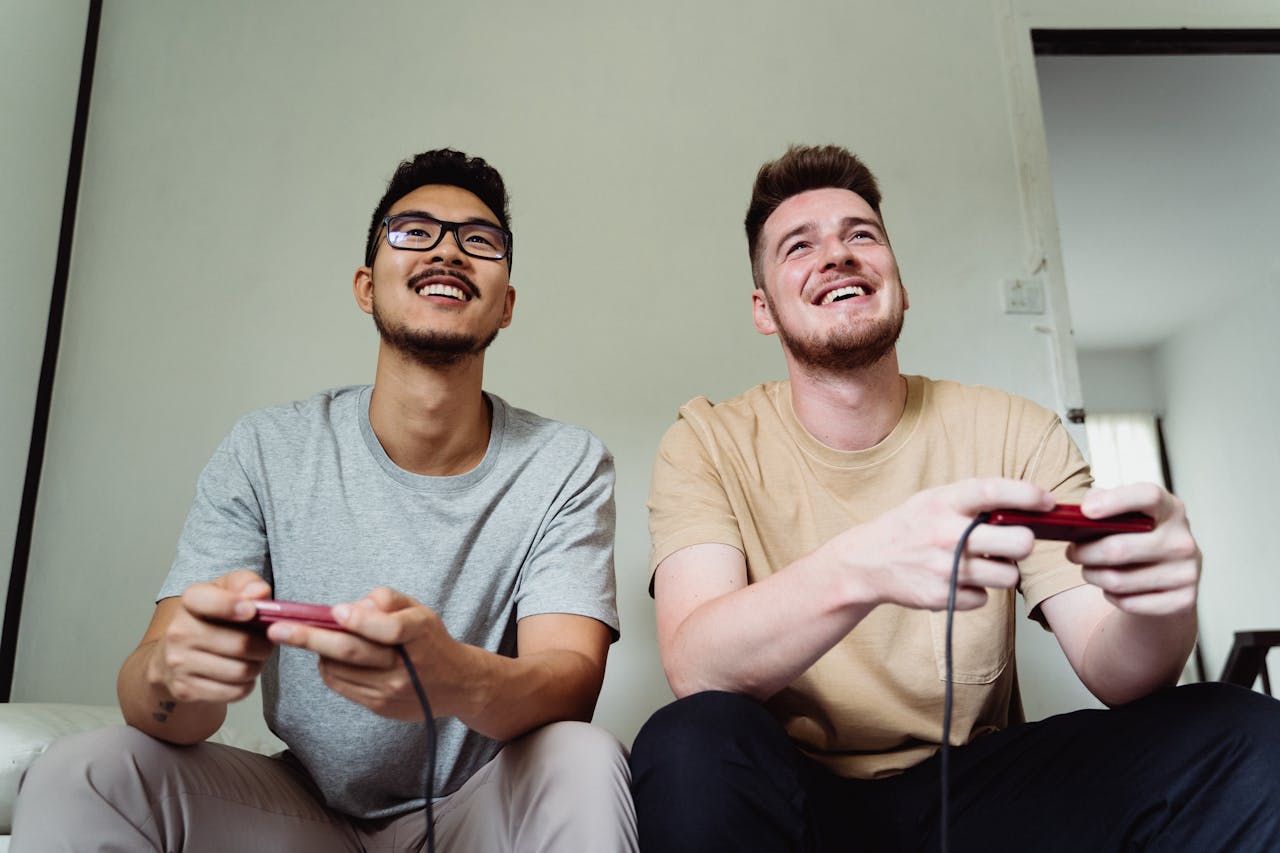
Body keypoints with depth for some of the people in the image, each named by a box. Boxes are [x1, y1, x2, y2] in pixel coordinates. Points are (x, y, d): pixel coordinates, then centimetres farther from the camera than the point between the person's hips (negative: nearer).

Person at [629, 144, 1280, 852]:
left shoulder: (1016, 435, -1)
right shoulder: (709, 444, -6)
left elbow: (1111, 675, -8)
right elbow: (695, 668, -22)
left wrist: (1157, 611, -32)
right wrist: (860, 568, -41)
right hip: (798, 794, -1)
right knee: (690, 745, -34)